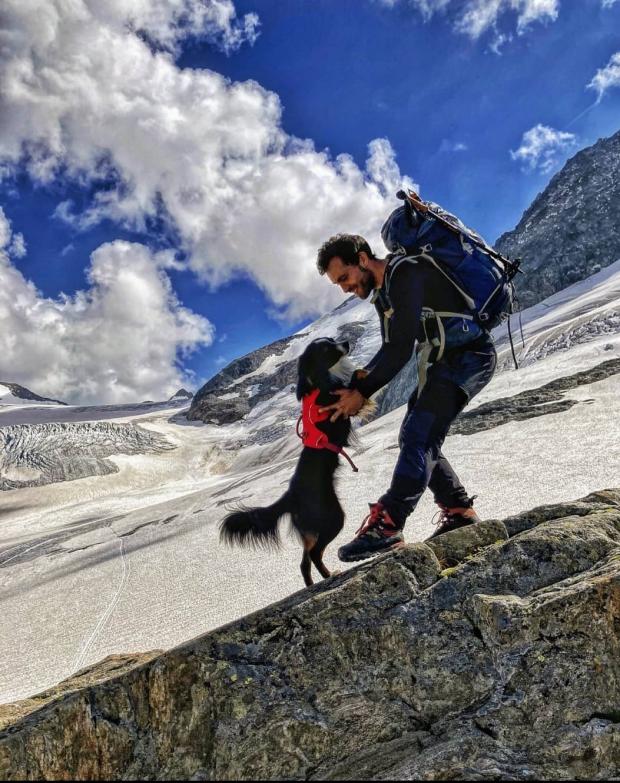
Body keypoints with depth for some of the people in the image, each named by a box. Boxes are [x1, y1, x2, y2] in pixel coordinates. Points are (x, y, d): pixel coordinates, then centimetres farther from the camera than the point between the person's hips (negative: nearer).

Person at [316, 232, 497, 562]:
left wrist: (362, 392, -21)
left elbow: (403, 348, -25)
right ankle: (460, 511, 13)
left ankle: (386, 524, -26)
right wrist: (362, 376, -3)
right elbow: (390, 348, 15)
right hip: (444, 360, 10)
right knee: (412, 438, 8)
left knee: (420, 436, -21)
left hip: (470, 355, -10)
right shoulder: (383, 293, 11)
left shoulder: (406, 275, -20)